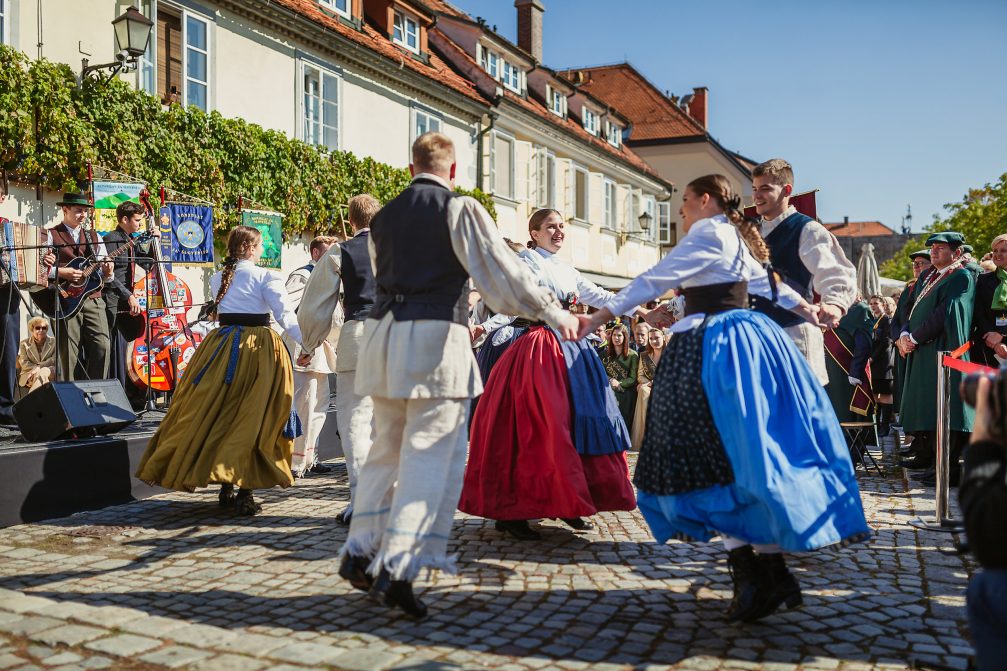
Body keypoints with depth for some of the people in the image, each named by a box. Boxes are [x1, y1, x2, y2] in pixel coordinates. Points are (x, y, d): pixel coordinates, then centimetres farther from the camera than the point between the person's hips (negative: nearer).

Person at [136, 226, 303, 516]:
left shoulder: (218, 279, 10)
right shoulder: (266, 277, -6)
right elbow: (287, 317, -14)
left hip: (221, 347, 5)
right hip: (259, 349, -5)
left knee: (220, 415, 13)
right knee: (251, 419, -1)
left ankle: (226, 489, 19)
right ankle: (245, 492, -3)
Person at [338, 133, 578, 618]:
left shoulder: (384, 217, 15)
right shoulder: (460, 209, -2)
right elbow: (503, 270, -5)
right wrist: (554, 313, 5)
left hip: (384, 332, 6)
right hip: (435, 337, -6)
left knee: (387, 447, 17)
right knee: (431, 454, -3)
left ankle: (360, 551, 18)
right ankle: (397, 569, -8)